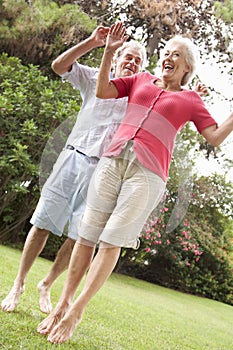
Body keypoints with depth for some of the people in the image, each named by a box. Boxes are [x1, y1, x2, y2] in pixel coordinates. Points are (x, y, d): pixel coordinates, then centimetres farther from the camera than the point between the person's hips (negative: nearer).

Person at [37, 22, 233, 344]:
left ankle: (76, 312, 4)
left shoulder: (190, 100, 16)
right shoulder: (142, 80, 22)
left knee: (111, 242, -6)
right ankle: (63, 304, 11)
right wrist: (109, 51, 9)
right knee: (87, 236, 0)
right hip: (113, 161, 2)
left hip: (148, 174, -2)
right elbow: (102, 91, 15)